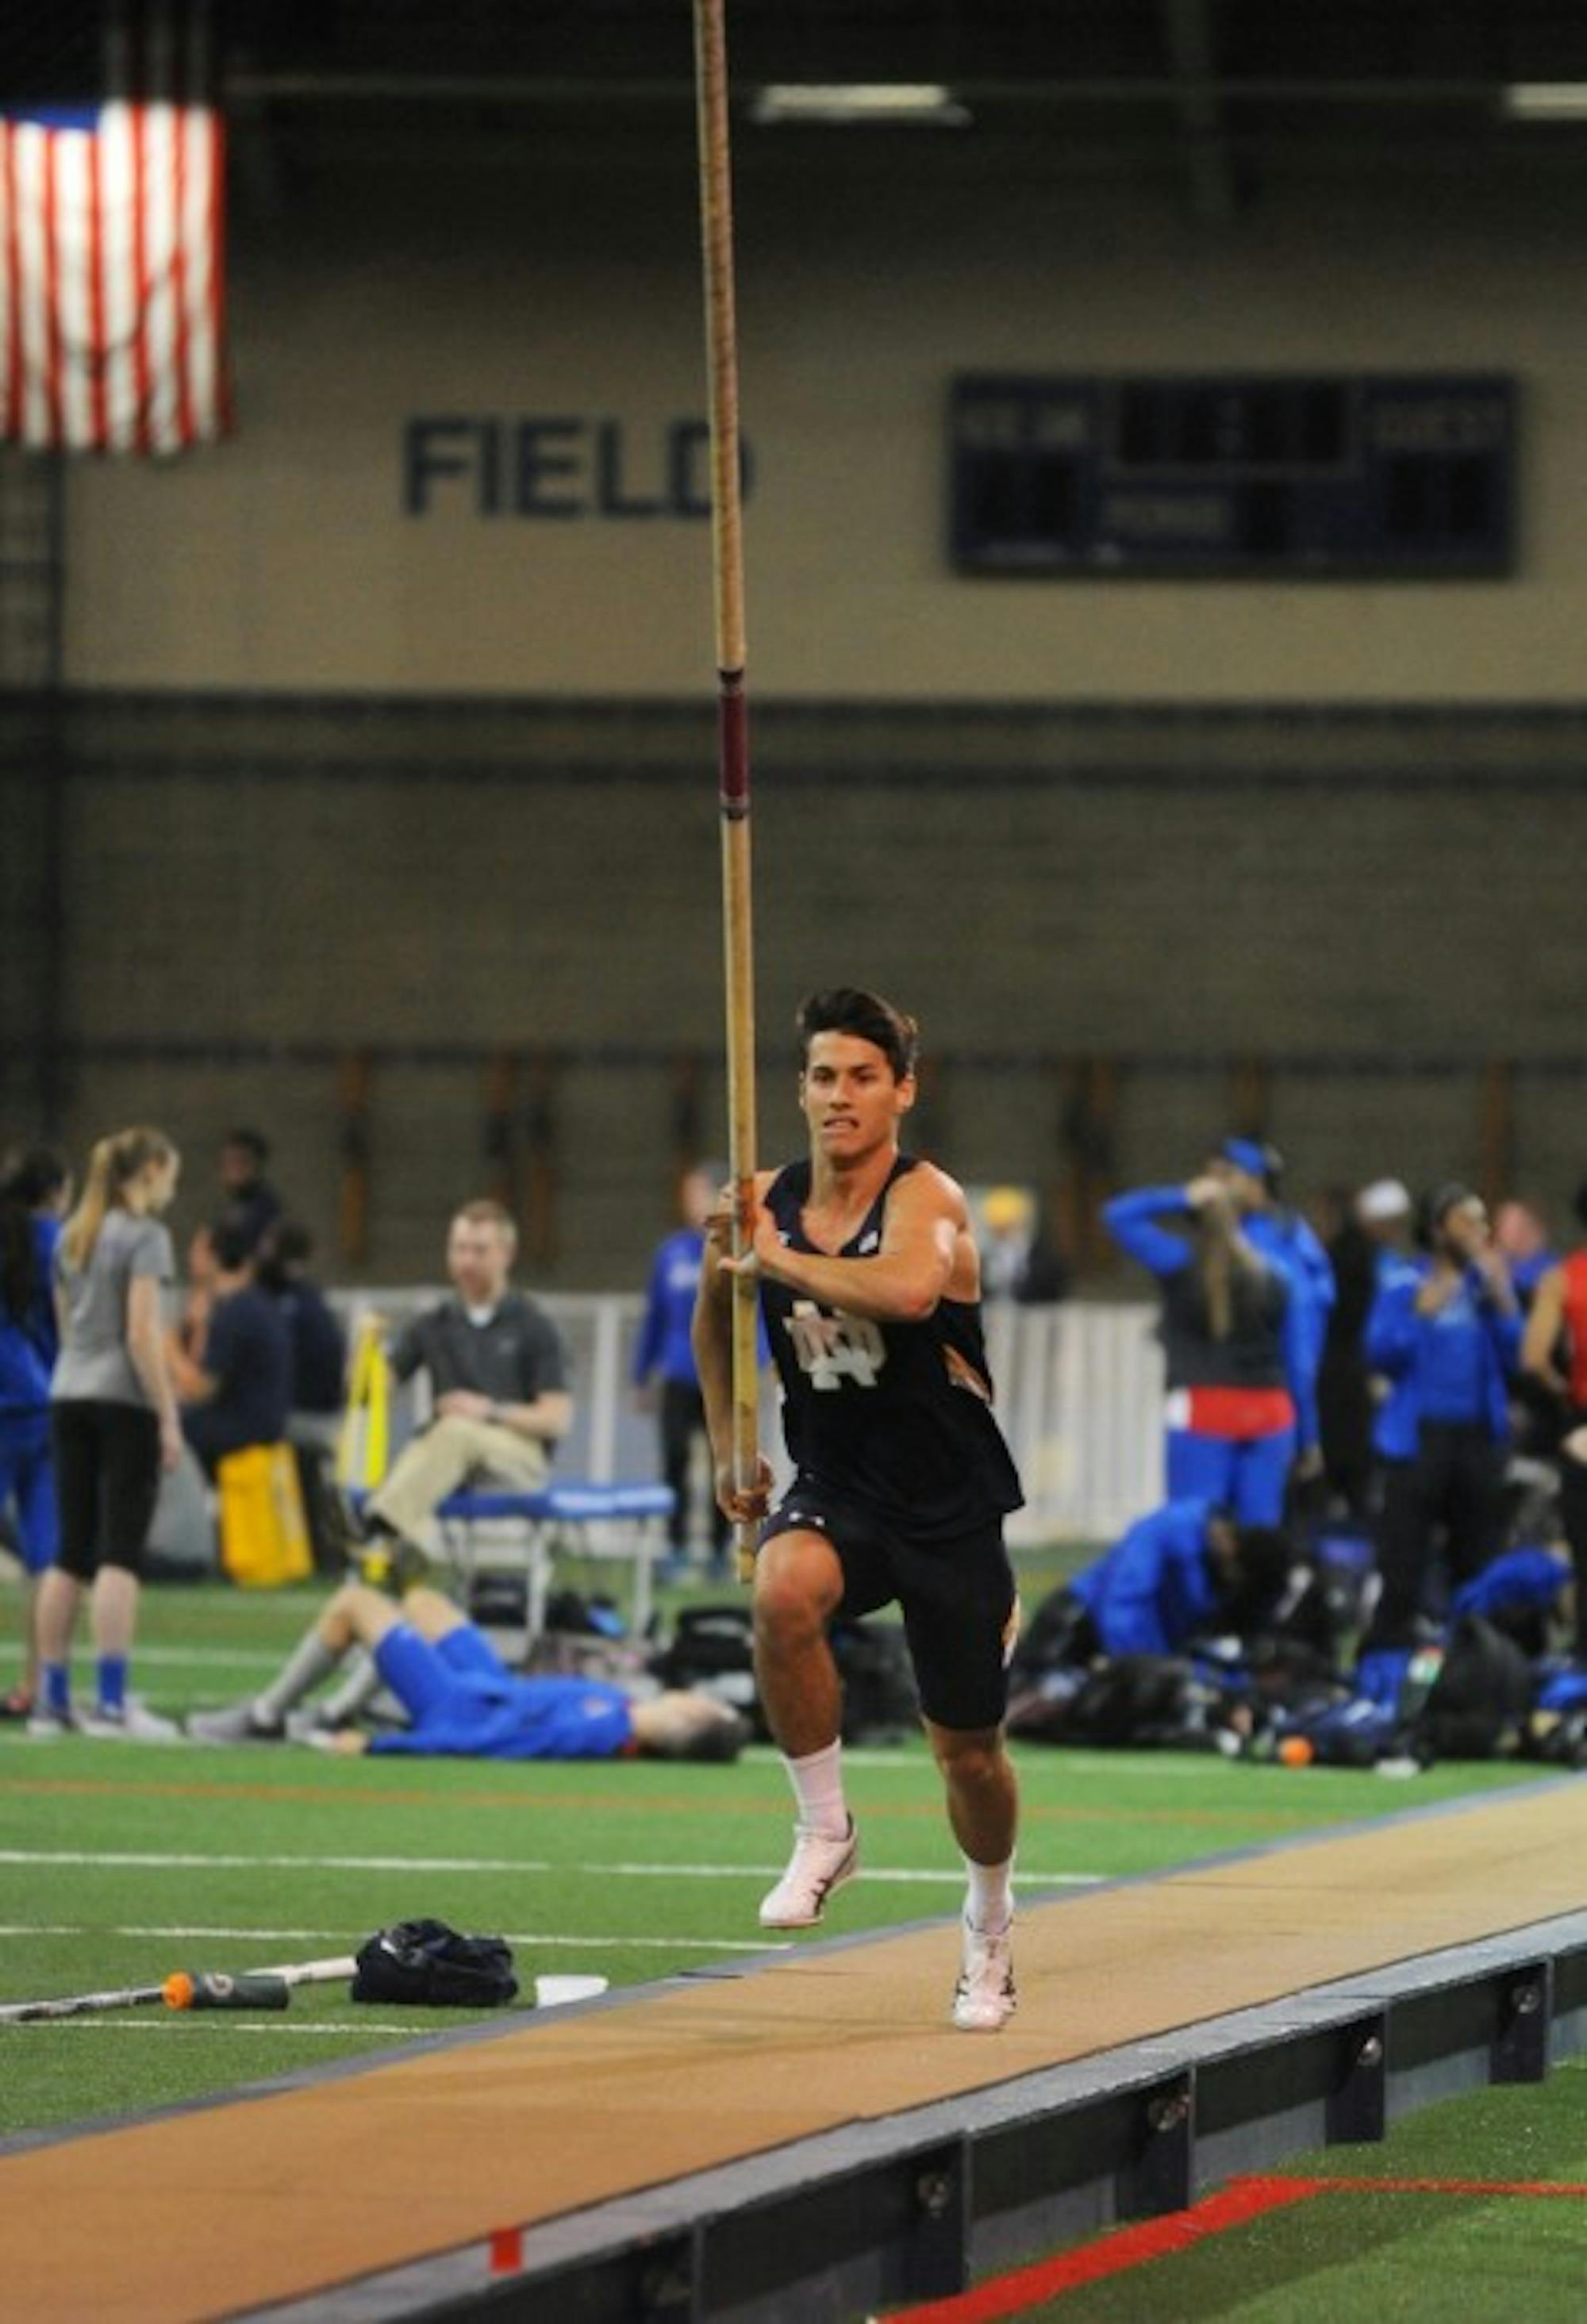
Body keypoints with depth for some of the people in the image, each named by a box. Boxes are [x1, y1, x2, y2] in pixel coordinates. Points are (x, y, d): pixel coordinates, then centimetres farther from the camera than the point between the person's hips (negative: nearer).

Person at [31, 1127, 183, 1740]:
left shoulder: (74, 1235, 14)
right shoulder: (144, 1236, -8)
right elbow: (142, 1333, -14)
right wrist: (169, 1417, -13)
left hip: (70, 1397, 7)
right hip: (125, 1402, -7)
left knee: (71, 1554, 9)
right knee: (120, 1555, -8)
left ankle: (52, 1700, 8)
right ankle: (112, 1702, -12)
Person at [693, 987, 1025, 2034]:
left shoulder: (926, 1199, -17)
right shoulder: (765, 1202, -2)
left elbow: (909, 1289, -42)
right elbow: (715, 1316, 20)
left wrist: (780, 1261, -31)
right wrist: (730, 1450, 16)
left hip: (948, 1506, -3)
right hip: (834, 1492, 3)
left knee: (968, 1749, 9)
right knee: (784, 1591, -34)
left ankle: (991, 1921, 40)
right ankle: (825, 1831, -18)